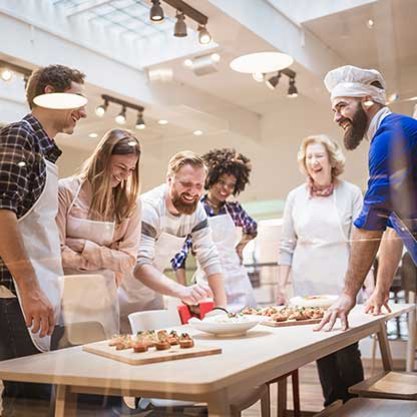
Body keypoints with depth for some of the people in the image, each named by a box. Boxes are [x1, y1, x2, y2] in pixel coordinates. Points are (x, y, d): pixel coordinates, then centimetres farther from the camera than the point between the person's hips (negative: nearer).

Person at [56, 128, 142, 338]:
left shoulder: (130, 204, 1)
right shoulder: (66, 191, -8)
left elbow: (128, 260, -3)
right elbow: (55, 251, -11)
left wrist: (85, 247, -13)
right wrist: (106, 261, -8)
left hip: (103, 297, 3)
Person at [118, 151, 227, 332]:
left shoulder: (196, 209, -9)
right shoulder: (148, 208, -28)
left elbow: (209, 258, -8)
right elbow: (139, 266, -38)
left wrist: (221, 307, -16)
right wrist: (181, 291, -53)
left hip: (151, 295, 6)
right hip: (122, 295, -6)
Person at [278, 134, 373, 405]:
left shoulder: (351, 193, 0)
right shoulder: (296, 197, 6)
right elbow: (287, 246, 8)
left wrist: (370, 285, -9)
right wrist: (281, 286, 5)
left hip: (341, 284, -2)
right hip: (306, 284, 2)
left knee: (347, 349, -3)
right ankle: (332, 404, 21)